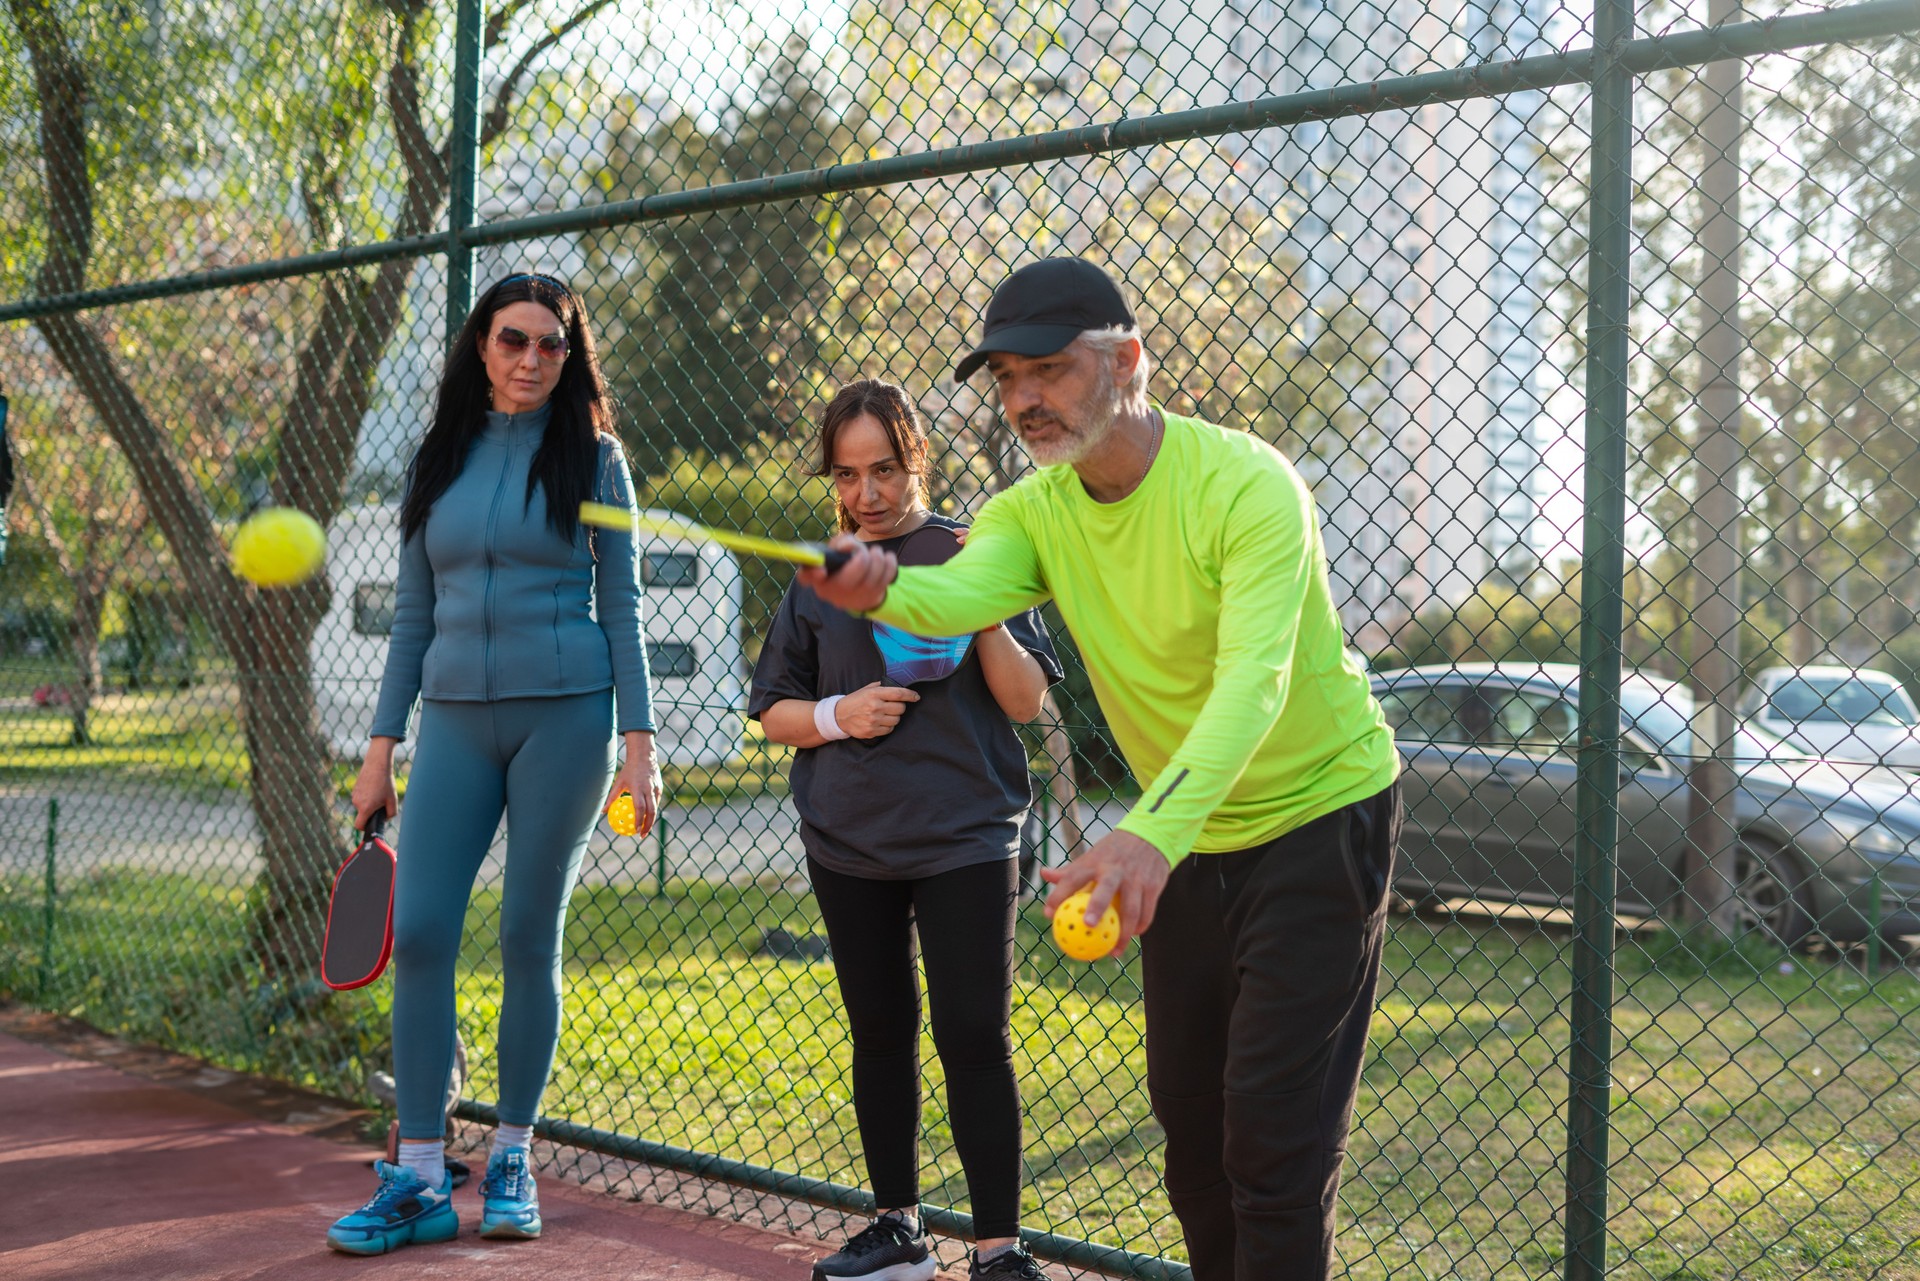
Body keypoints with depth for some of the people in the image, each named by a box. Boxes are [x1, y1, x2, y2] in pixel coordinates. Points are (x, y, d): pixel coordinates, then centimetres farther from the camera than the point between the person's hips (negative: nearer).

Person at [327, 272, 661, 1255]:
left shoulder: (591, 457, 3)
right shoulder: (439, 462, 12)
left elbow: (621, 606, 2)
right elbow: (413, 615, 14)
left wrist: (639, 744, -5)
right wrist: (381, 748, 10)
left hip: (564, 713, -3)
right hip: (455, 717, 3)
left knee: (529, 939, 2)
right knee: (419, 934, -6)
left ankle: (511, 1162, 17)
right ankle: (416, 1182, 0)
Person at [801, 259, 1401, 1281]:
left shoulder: (1246, 485, -25)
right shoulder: (1035, 512, -6)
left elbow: (1253, 682, -38)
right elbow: (963, 590, -29)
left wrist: (1154, 831, -54)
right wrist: (879, 591, -54)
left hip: (1319, 818, -6)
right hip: (1182, 841, 7)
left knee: (1272, 1129, -8)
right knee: (1186, 1114, 15)